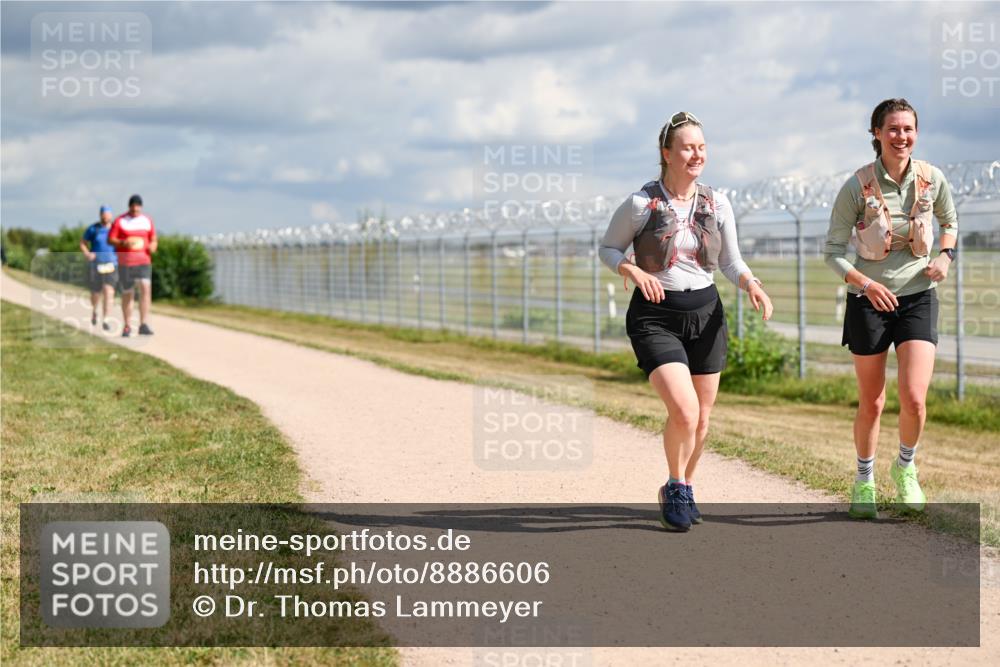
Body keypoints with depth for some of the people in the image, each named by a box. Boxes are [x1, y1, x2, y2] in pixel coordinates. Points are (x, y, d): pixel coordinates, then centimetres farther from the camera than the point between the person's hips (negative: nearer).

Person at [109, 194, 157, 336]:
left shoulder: (147, 220, 10)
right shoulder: (120, 221, 0)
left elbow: (153, 238, 19)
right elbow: (110, 239, -1)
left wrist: (153, 245, -4)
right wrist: (123, 243, -19)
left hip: (144, 261, 2)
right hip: (125, 262, -1)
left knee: (146, 288, -17)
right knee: (127, 293, 4)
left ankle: (144, 324, -18)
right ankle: (127, 326, 16)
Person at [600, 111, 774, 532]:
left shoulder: (717, 204, 2)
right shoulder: (641, 204, -9)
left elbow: (731, 262, 8)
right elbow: (608, 248, 2)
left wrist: (751, 285, -12)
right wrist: (633, 270, -18)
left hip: (706, 314, 4)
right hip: (655, 317, -4)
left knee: (702, 418, 10)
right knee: (684, 411, -20)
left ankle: (684, 489, 35)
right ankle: (676, 487, 6)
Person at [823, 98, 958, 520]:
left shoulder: (932, 179, -4)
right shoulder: (858, 186, -11)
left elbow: (950, 221, 17)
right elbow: (833, 250, -7)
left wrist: (945, 255, -2)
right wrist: (865, 283, -21)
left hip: (918, 297, 1)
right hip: (870, 300, -1)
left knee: (914, 398, -13)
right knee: (871, 403, 7)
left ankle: (905, 466, 16)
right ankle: (864, 479, 30)